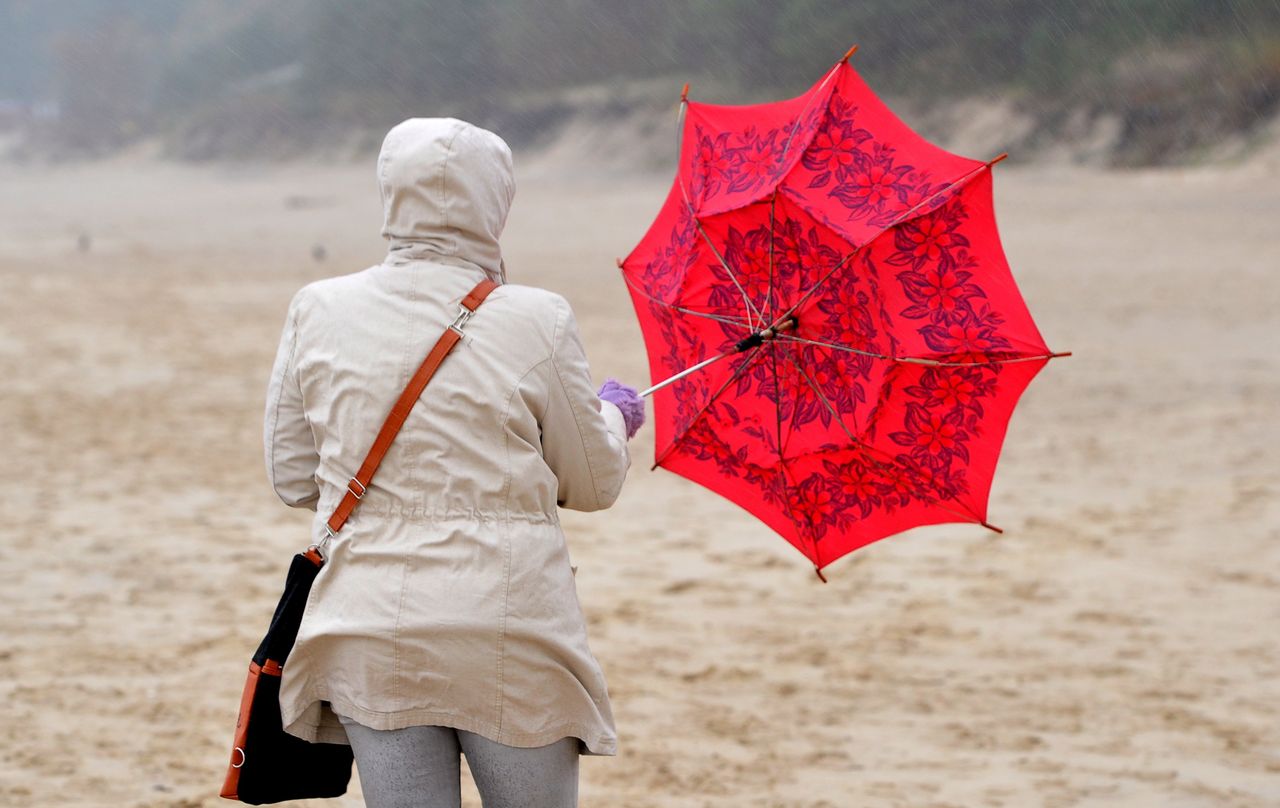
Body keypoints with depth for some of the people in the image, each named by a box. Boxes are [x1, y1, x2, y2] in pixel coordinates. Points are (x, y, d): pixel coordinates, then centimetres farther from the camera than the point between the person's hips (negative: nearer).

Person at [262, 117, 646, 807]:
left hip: (370, 638, 2)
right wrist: (613, 415, 26)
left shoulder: (319, 312, 1)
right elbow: (593, 485, 4)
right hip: (509, 636, -2)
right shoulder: (536, 322, -6)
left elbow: (292, 478, 9)